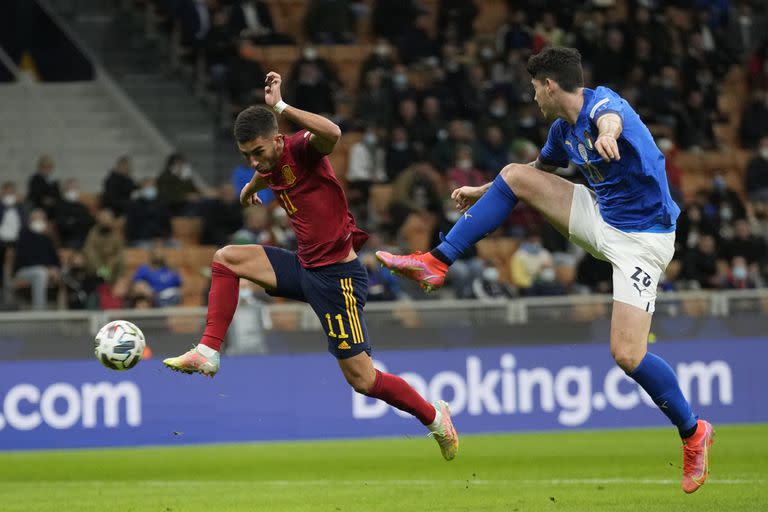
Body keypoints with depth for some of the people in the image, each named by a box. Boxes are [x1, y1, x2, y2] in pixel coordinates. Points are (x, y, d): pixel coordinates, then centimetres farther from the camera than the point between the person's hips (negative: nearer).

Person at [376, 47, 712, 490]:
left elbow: (611, 118, -49)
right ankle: (437, 264, 8)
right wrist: (483, 192, 37)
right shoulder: (564, 129, 5)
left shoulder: (601, 102, -22)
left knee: (628, 354, -17)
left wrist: (607, 133, -74)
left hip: (642, 238, -8)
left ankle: (694, 432, 5)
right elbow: (541, 168, 28)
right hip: (603, 219, 8)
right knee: (516, 176, 5)